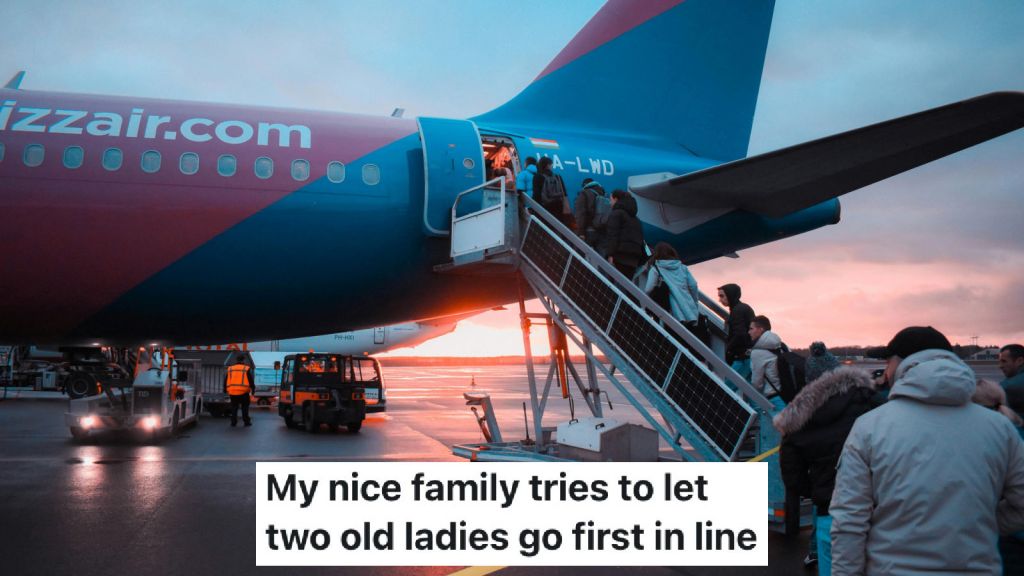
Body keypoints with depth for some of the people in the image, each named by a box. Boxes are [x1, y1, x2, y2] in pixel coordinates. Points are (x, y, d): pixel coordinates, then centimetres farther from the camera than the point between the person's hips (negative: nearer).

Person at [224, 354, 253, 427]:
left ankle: (233, 422, 9)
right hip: (243, 392, -3)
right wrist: (252, 389, 5)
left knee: (234, 407, 12)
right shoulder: (246, 369, 0)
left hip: (232, 391, 3)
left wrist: (225, 390, 22)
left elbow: (226, 380, 14)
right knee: (245, 407, 8)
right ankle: (246, 421, 7)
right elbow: (251, 380, -2)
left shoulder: (230, 369, 11)